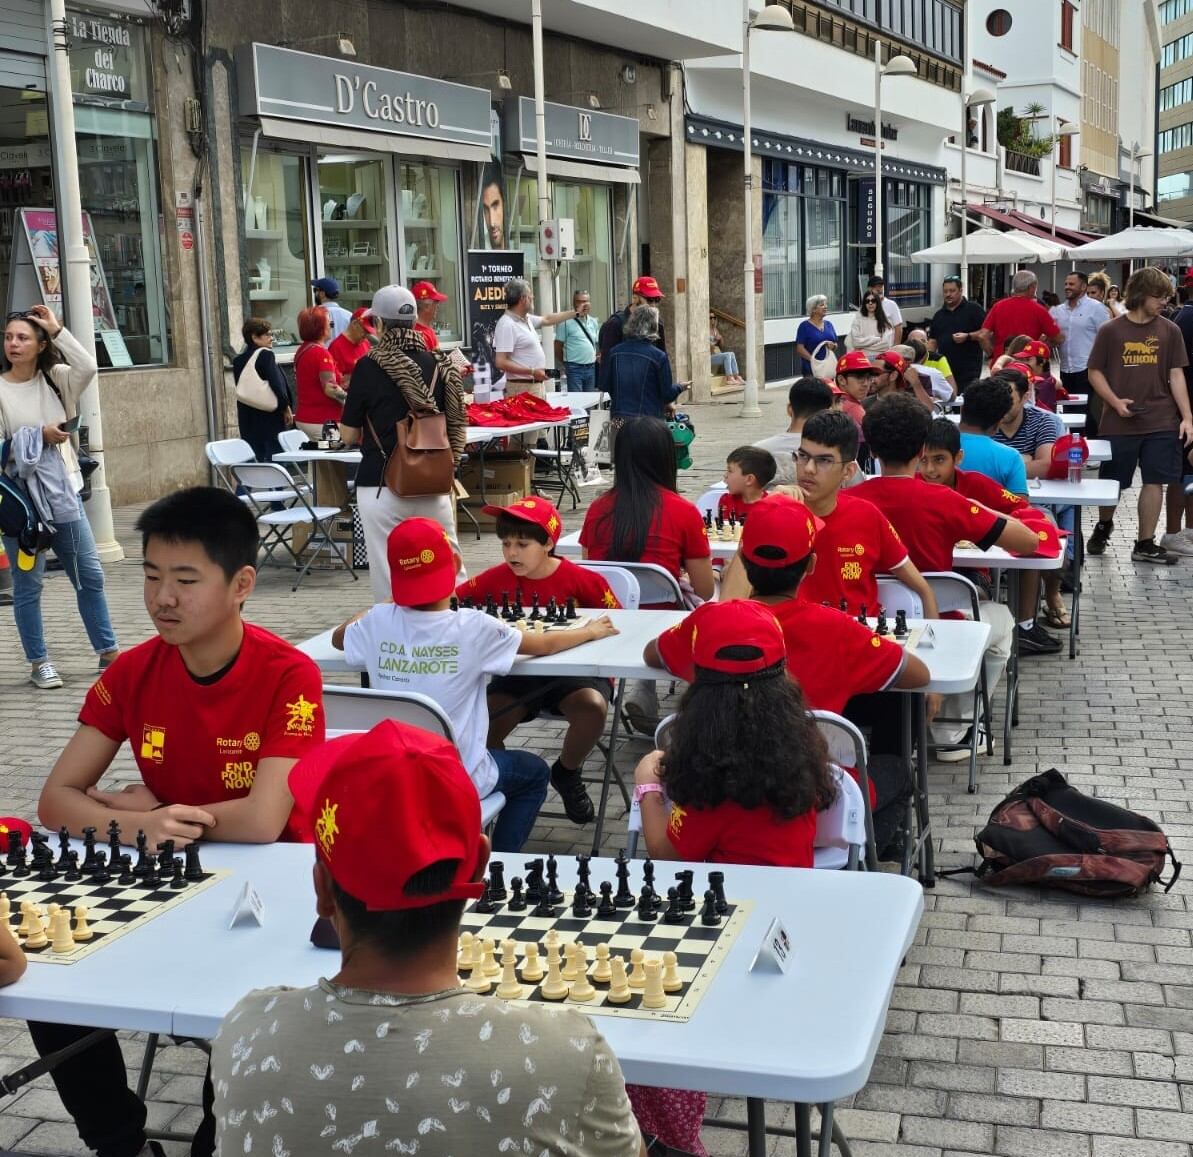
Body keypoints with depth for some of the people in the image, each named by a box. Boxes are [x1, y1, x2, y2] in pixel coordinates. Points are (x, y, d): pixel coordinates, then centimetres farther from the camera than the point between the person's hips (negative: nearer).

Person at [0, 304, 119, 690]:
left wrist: (57, 330, -13)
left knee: (90, 574, 9)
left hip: (64, 492, 4)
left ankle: (108, 651, 20)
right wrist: (39, 436, -18)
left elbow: (88, 368, -16)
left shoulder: (55, 379, 4)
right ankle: (39, 663, 15)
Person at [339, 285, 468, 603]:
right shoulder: (439, 364, 2)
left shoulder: (369, 367, -7)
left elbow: (349, 435, -1)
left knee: (388, 575, 2)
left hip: (382, 485, -3)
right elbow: (457, 428, 8)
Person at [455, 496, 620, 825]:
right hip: (517, 673, 2)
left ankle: (566, 773, 0)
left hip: (572, 671, -2)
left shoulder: (583, 580, -10)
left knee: (593, 707, -35)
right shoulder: (496, 579, -1)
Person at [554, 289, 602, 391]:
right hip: (575, 368, -6)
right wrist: (566, 363, 4)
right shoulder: (566, 322, -8)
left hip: (591, 368, 6)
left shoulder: (594, 322, 12)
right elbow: (558, 347, -5)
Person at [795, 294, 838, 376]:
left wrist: (833, 346, -5)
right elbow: (800, 349, -9)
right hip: (811, 369, -5)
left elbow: (836, 345, 19)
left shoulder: (828, 324, 14)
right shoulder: (805, 326, -2)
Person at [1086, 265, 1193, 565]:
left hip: (1161, 423, 2)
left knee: (1154, 481, 2)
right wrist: (1115, 401, -12)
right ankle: (1103, 527, 35)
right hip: (1119, 423, -2)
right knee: (1112, 482, 8)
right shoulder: (1111, 331, -2)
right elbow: (1095, 372, 3)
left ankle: (1145, 545, 11)